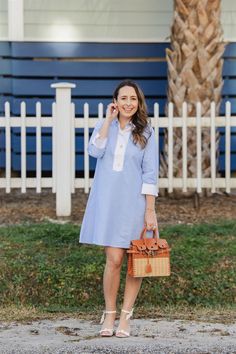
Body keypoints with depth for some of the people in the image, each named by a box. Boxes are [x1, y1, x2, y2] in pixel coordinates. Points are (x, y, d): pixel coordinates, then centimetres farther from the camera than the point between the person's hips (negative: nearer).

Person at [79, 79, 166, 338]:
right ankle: (109, 313, 9)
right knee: (114, 259, -7)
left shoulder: (145, 132, 3)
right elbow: (95, 151, -13)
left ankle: (125, 316, 14)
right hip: (107, 201, 0)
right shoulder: (104, 126, 7)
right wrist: (109, 120, -10)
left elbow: (150, 173, -1)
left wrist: (150, 209, -7)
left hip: (134, 202, 0)